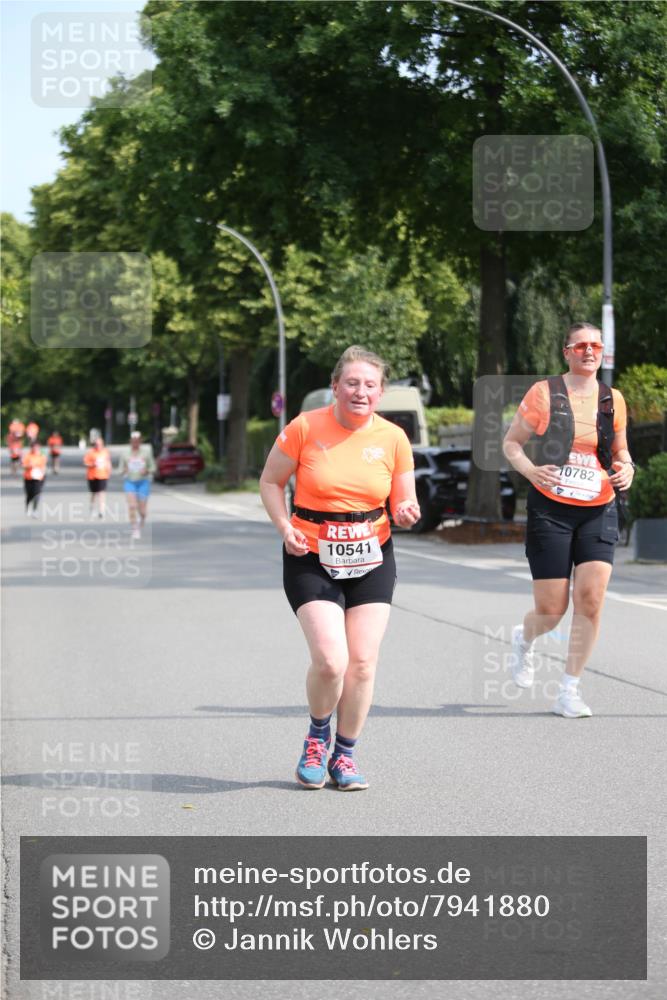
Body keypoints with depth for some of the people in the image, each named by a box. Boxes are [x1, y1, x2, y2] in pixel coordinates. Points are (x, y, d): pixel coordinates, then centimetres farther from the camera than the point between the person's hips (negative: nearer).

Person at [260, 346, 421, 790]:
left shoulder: (393, 438, -1)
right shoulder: (305, 428, -8)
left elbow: (404, 502, 8)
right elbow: (271, 482, 3)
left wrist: (407, 512, -15)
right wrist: (285, 528, -12)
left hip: (371, 558, 3)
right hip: (312, 558, -3)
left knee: (363, 662, -2)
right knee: (330, 660, -16)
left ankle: (345, 754, 18)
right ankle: (318, 737, 15)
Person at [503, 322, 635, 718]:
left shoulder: (613, 400, 7)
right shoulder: (545, 393, -3)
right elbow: (511, 442, 4)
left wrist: (626, 469, -2)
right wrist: (530, 469, -15)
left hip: (598, 512, 3)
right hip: (551, 510, -2)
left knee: (591, 598, -14)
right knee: (552, 611, -2)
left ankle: (570, 691, 0)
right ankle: (524, 639, 37)